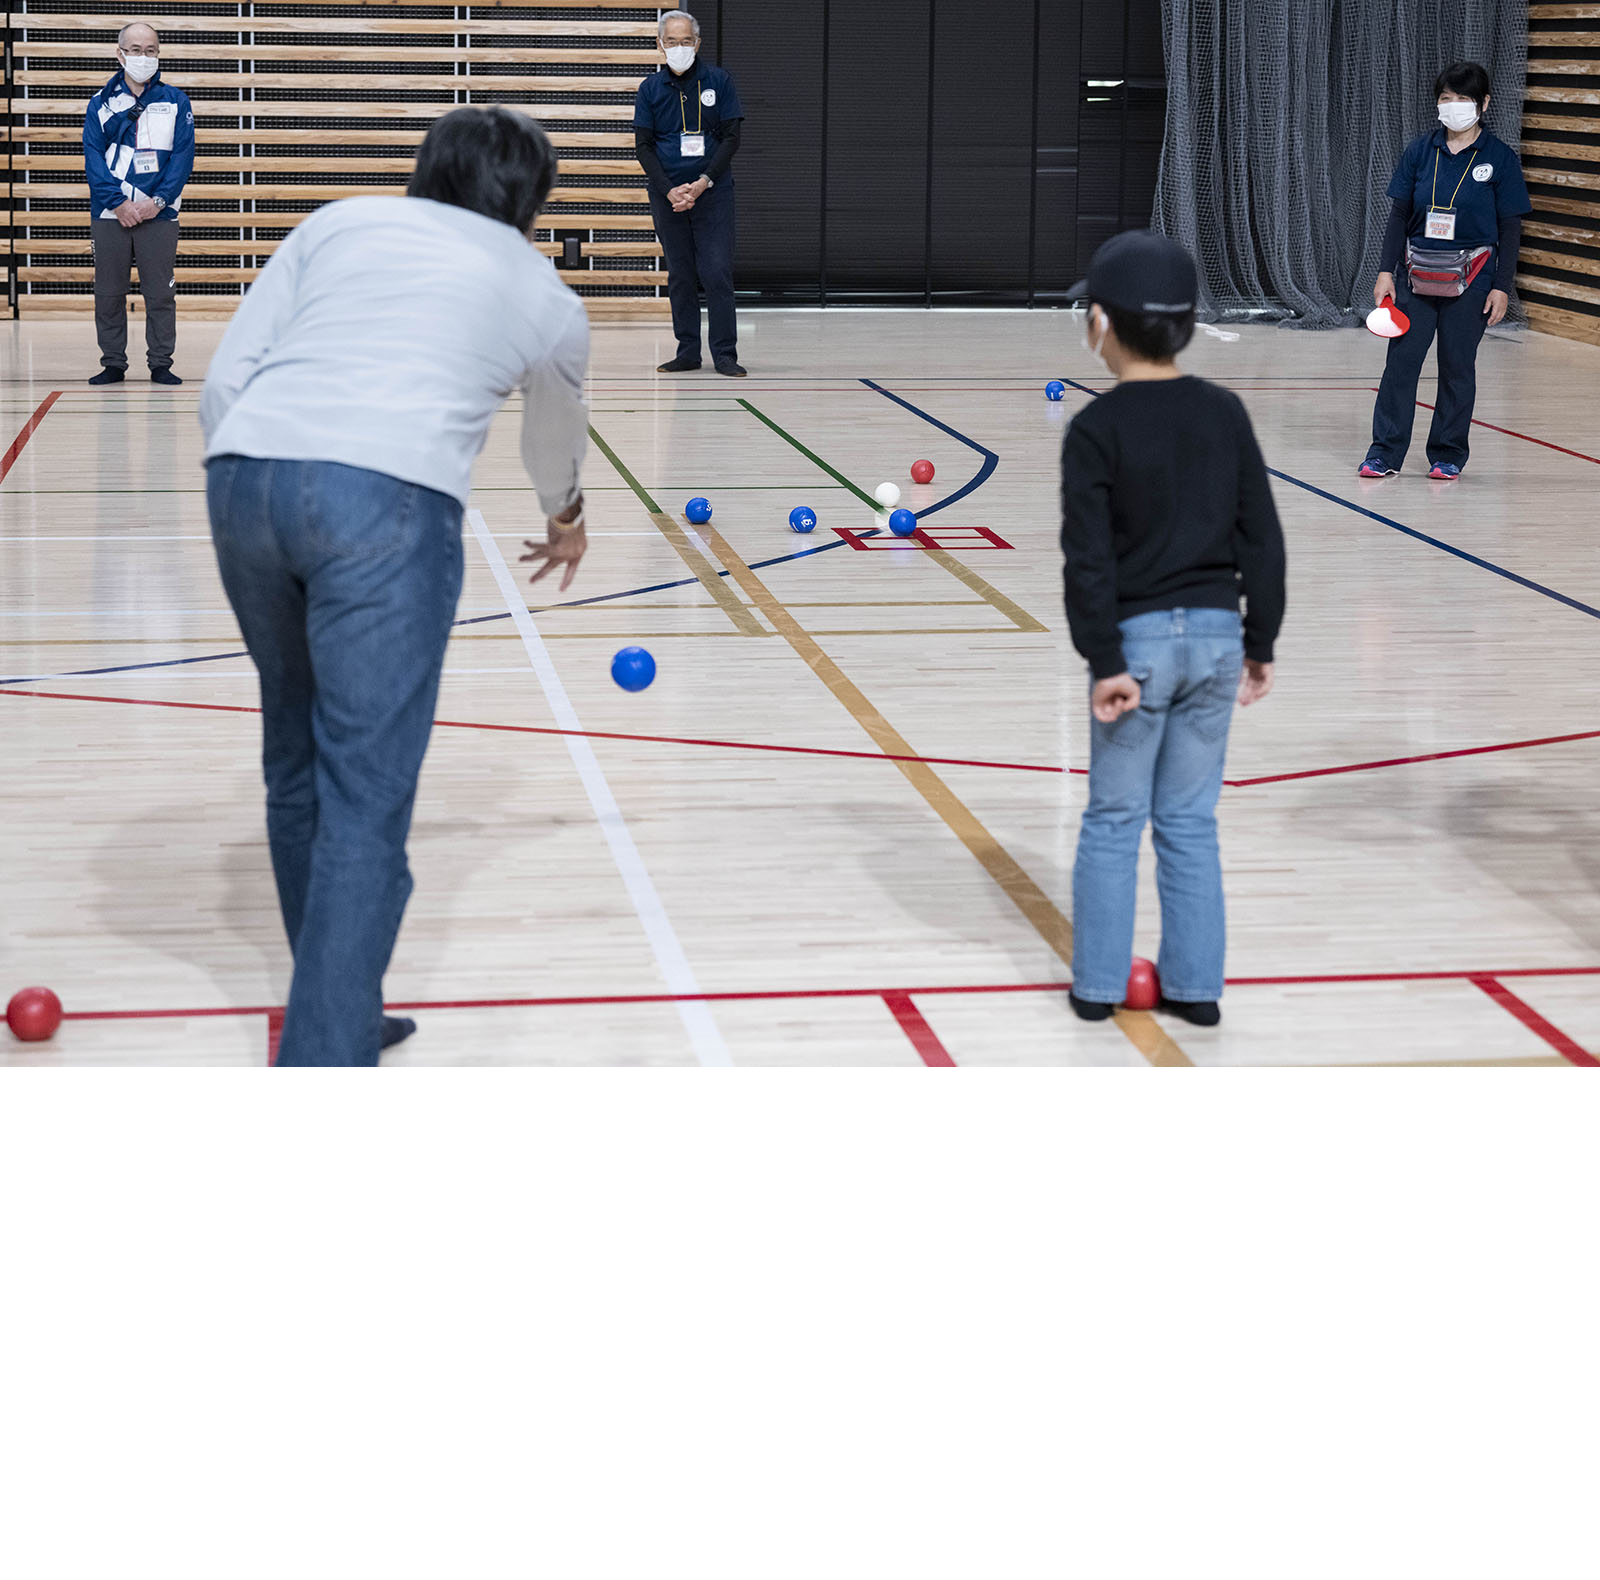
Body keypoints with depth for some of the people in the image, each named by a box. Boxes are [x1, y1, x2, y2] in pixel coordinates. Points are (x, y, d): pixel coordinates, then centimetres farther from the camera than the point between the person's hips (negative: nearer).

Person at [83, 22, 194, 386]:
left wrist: (158, 201, -11)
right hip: (109, 215, 1)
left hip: (159, 214, -1)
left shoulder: (175, 101, 6)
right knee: (108, 294, 4)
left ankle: (161, 363, 7)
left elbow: (183, 155, 0)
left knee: (161, 294, -1)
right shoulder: (101, 103, 7)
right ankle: (113, 363, 12)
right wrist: (118, 203, -11)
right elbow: (93, 157, 1)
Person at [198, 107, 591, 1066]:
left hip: (243, 473, 4)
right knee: (366, 799, -4)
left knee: (299, 761, 20)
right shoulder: (546, 295, 24)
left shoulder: (340, 222, 26)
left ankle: (341, 1013, 33)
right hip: (388, 498, -4)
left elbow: (225, 384, 15)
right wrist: (567, 520, 65)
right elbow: (559, 444, 44)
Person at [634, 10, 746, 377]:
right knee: (680, 276, 5)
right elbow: (644, 146, 3)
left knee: (717, 273, -7)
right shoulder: (650, 88, 5)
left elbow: (731, 138, -1)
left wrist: (704, 182, -13)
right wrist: (669, 191, -10)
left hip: (712, 192, -2)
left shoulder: (718, 81, 1)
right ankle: (688, 352, 11)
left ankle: (724, 354, -4)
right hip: (667, 194, 2)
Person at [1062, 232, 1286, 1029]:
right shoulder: (1225, 414, 2)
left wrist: (1105, 661, -11)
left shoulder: (1096, 430, -11)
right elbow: (1262, 537, 4)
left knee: (1112, 820, 8)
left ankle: (1098, 985, 13)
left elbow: (1091, 558, -14)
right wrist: (1260, 642, 11)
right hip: (1216, 633, 4)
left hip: (1139, 639, -4)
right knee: (1190, 820, 12)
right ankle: (1194, 986, 15)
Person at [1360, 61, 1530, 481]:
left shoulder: (1500, 159, -3)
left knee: (1457, 366, 5)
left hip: (1470, 277, -2)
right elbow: (1399, 215, 7)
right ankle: (1385, 453, 3)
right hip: (1417, 273, 2)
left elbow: (1510, 229, -1)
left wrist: (1502, 287, -6)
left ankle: (1448, 455, 16)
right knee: (1401, 359, -3)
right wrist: (1386, 271, 0)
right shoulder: (1420, 152, 3)